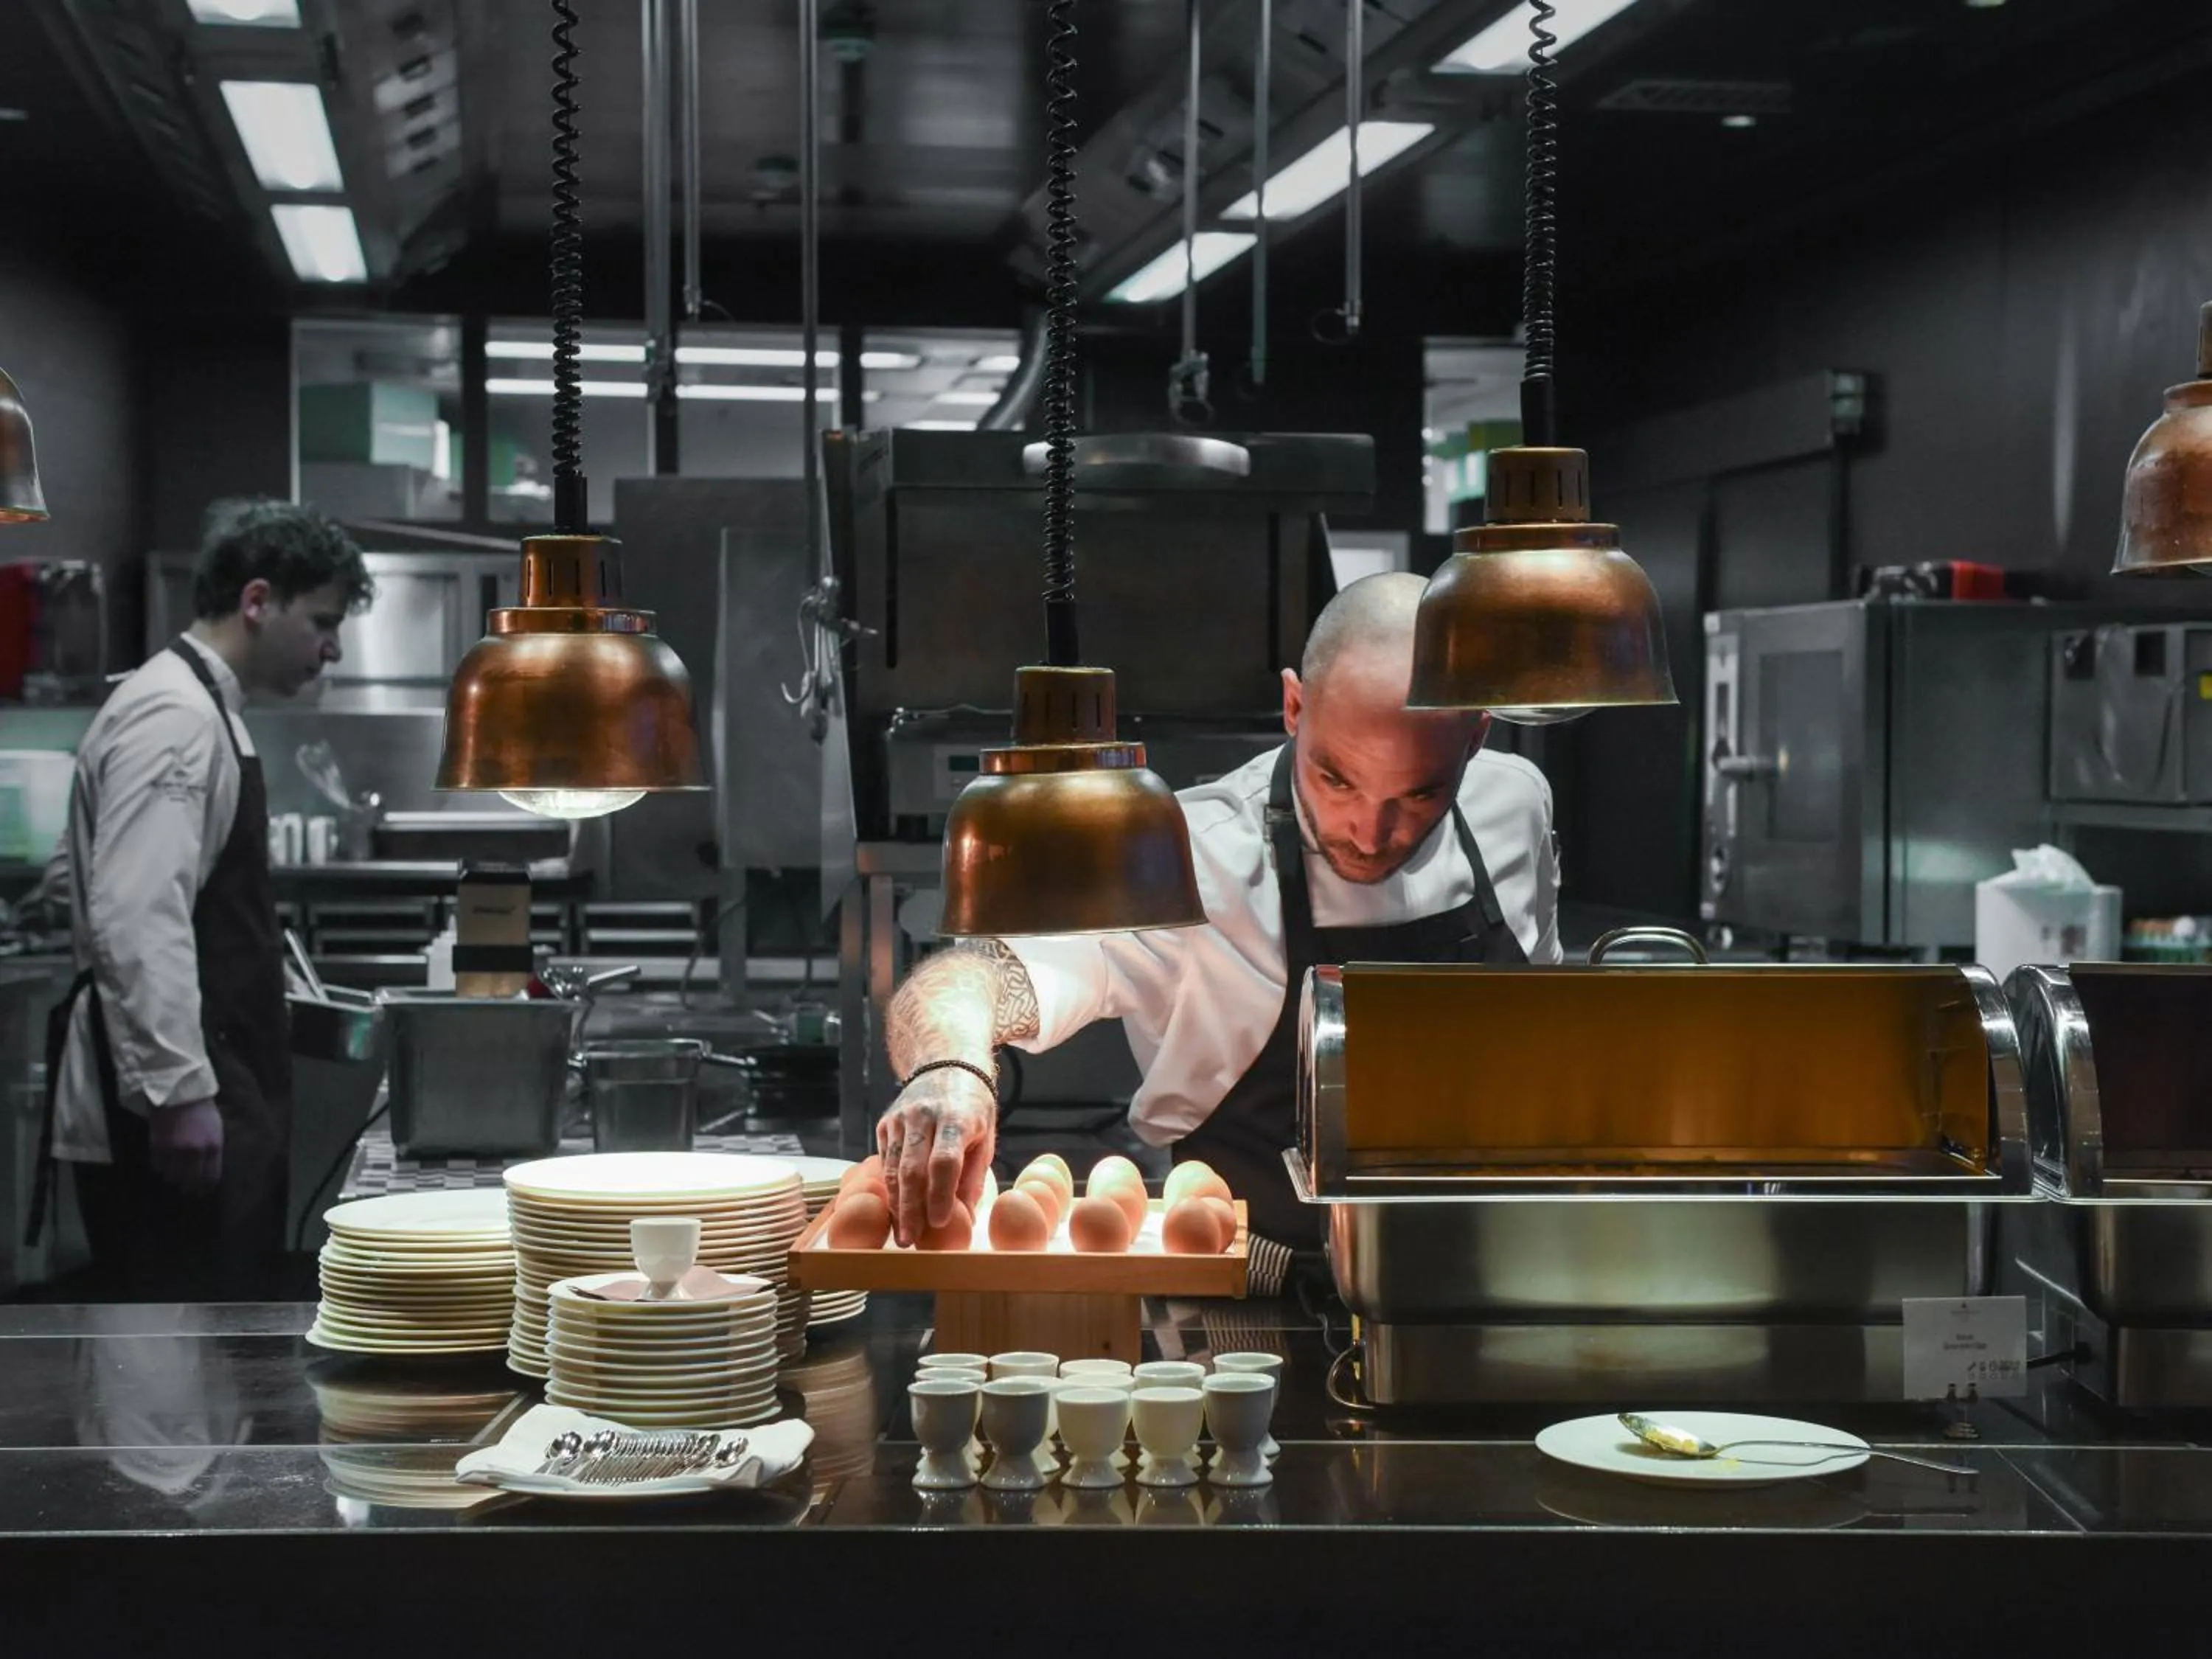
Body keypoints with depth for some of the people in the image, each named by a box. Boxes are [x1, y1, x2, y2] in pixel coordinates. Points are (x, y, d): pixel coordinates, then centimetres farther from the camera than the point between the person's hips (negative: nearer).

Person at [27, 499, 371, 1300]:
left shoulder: (206, 710, 18)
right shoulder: (174, 719, -14)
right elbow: (135, 923, -23)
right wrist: (179, 1092, -25)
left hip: (220, 1091, 10)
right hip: (173, 1110, -10)